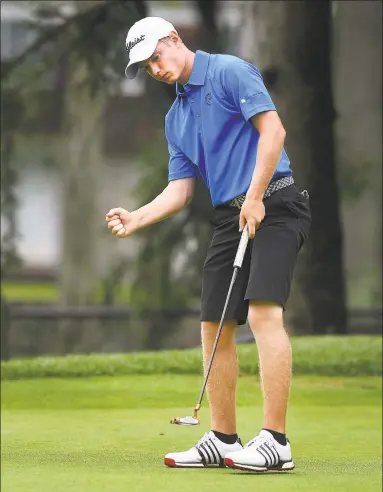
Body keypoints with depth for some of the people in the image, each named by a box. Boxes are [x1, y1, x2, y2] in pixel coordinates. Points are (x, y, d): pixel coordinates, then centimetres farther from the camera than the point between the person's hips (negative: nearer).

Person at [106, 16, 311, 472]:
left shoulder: (231, 72, -3)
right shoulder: (176, 117, 21)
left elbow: (272, 129, -13)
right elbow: (180, 189, 16)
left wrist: (255, 197, -18)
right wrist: (136, 218, -2)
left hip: (273, 206, -9)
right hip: (228, 218, 9)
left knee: (264, 312, -21)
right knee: (214, 327, 6)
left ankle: (275, 440, -25)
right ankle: (222, 440, 15)